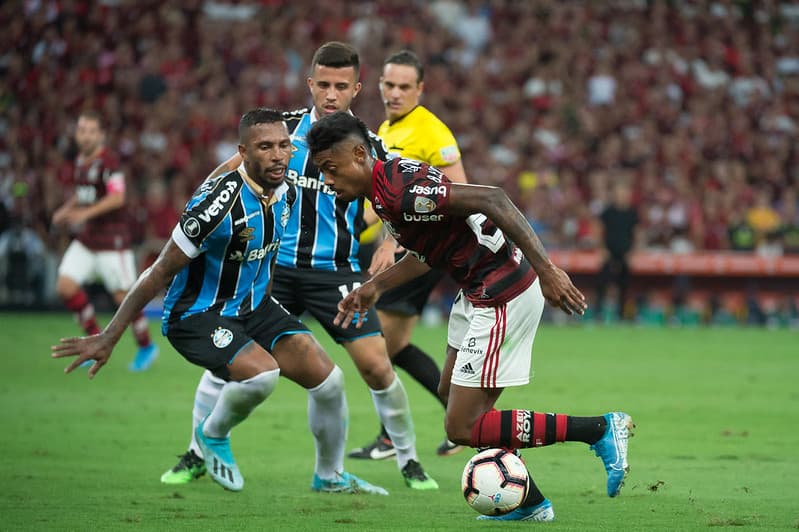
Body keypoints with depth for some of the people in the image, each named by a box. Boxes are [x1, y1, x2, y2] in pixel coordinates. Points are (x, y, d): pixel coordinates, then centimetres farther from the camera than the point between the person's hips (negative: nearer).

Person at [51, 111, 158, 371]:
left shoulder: (109, 161, -15)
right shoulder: (80, 160, 10)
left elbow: (117, 198, -26)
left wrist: (85, 213, -34)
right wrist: (66, 209, 10)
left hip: (112, 239, -8)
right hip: (86, 239, 8)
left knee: (123, 296, -2)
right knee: (65, 285, -6)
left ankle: (146, 346, 19)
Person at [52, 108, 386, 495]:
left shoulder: (286, 193, -5)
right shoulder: (220, 201, -27)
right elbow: (160, 273, -22)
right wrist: (108, 338, -20)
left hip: (254, 307, 7)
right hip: (197, 315, -7)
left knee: (328, 379, -5)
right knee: (262, 374, -32)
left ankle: (330, 476, 18)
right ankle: (213, 435, 1)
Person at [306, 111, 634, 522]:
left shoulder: (402, 190, -22)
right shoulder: (384, 189, 9)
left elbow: (491, 199, -28)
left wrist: (546, 269, -31)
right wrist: (375, 287, 21)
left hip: (503, 296, -11)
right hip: (479, 291, 11)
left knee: (461, 428, -7)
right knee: (451, 392, 21)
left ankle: (600, 429, -5)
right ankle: (530, 504, 25)